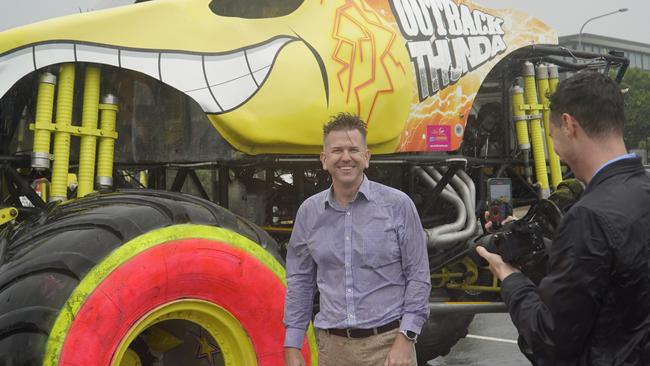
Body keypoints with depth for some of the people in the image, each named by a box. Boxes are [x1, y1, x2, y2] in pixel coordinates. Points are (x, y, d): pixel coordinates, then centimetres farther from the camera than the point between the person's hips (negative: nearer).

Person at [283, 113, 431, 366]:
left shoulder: (398, 205, -5)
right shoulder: (309, 212, 3)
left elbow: (418, 277, -4)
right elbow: (300, 282, 7)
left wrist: (405, 338, -11)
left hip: (387, 342, -3)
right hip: (332, 345, 3)